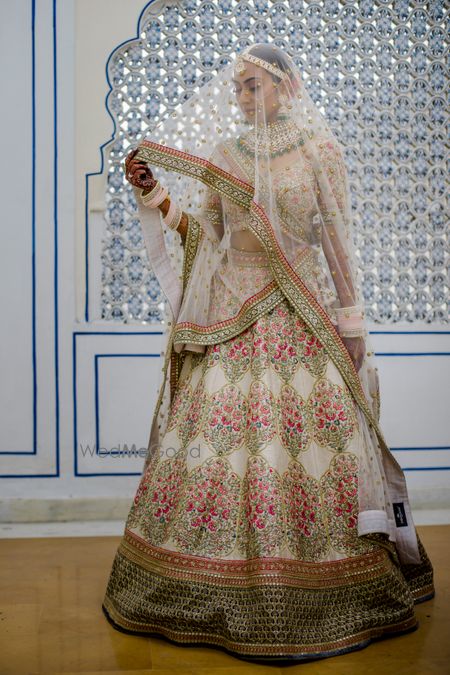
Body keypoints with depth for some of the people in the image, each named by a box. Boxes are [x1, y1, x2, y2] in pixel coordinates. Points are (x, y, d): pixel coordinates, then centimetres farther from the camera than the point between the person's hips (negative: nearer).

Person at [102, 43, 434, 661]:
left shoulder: (319, 149, 2)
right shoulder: (224, 154, 12)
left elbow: (337, 238, -2)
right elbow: (204, 231, 11)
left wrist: (351, 322, -6)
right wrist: (155, 194, -1)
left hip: (300, 315, -3)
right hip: (233, 313, 4)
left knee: (308, 441, -4)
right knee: (218, 437, 1)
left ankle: (318, 596, 14)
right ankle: (226, 589, 17)